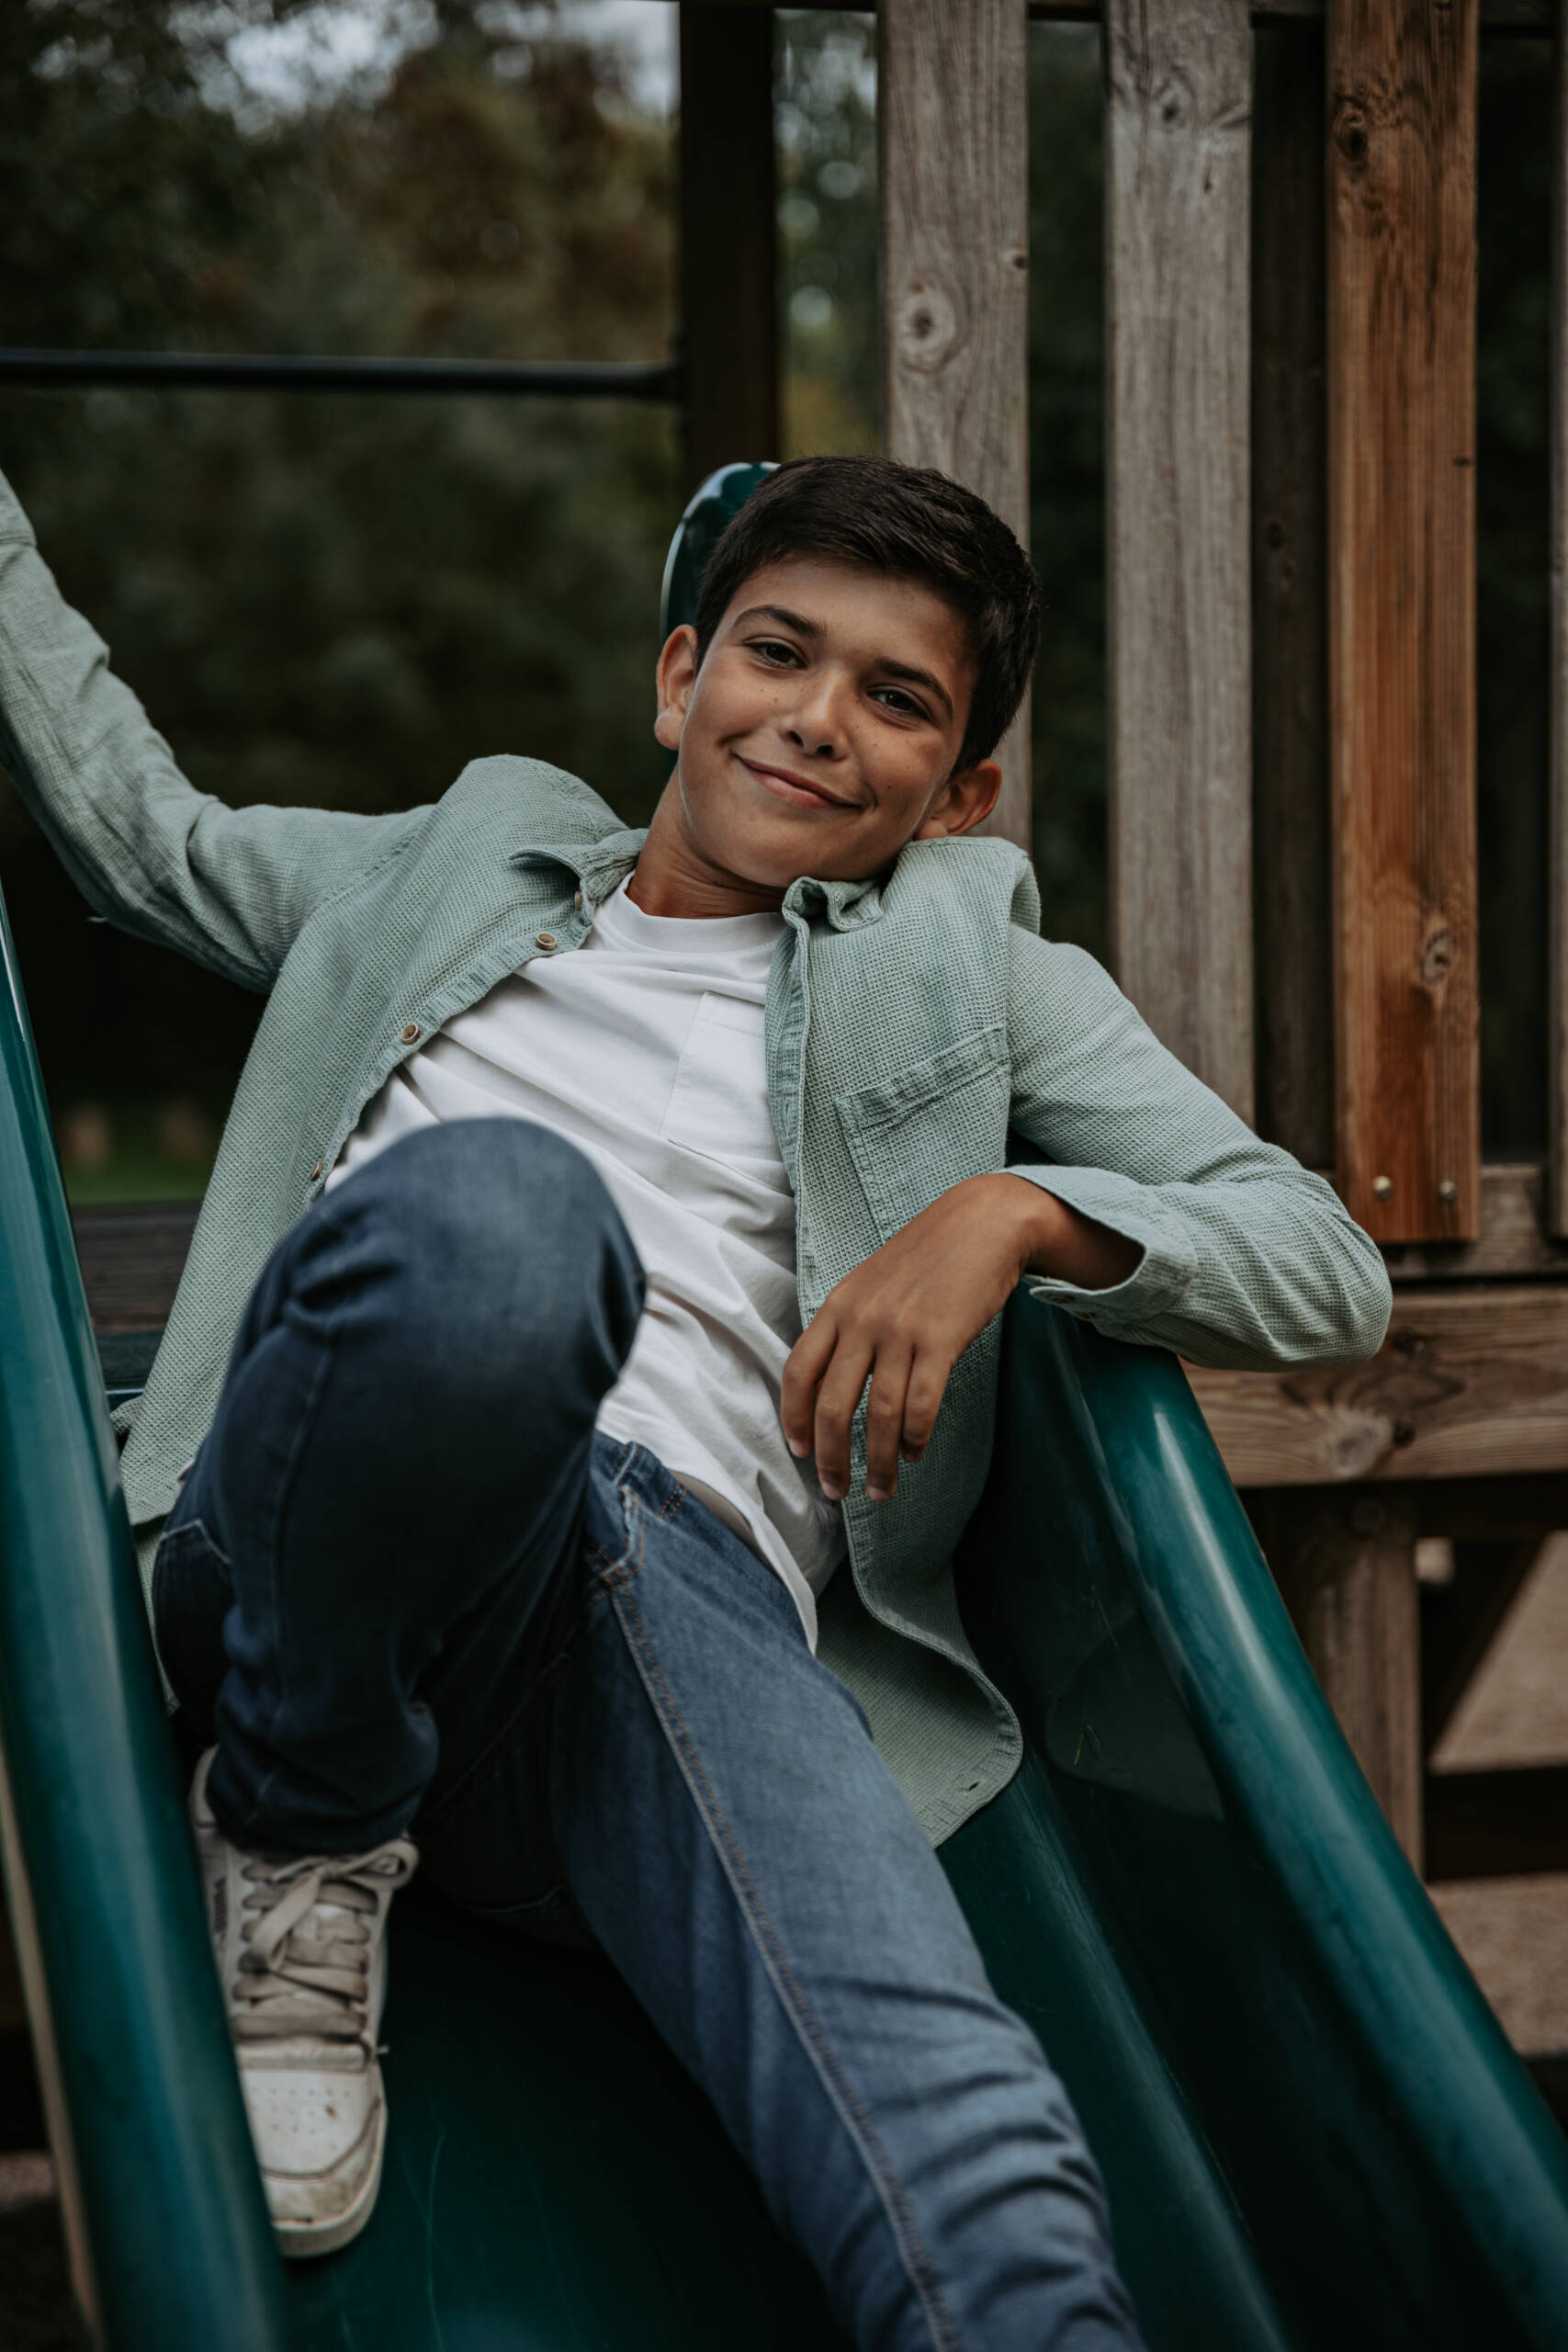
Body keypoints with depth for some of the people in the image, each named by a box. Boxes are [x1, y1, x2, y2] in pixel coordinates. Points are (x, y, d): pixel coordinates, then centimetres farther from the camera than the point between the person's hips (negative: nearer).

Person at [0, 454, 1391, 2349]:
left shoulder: (972, 966, 27)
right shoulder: (461, 862, 33)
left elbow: (1331, 1271, 18)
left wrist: (1025, 1211, -1)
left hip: (694, 1582, 0)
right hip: (328, 1548, 1)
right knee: (497, 1202, -36)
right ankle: (296, 1836, -12)